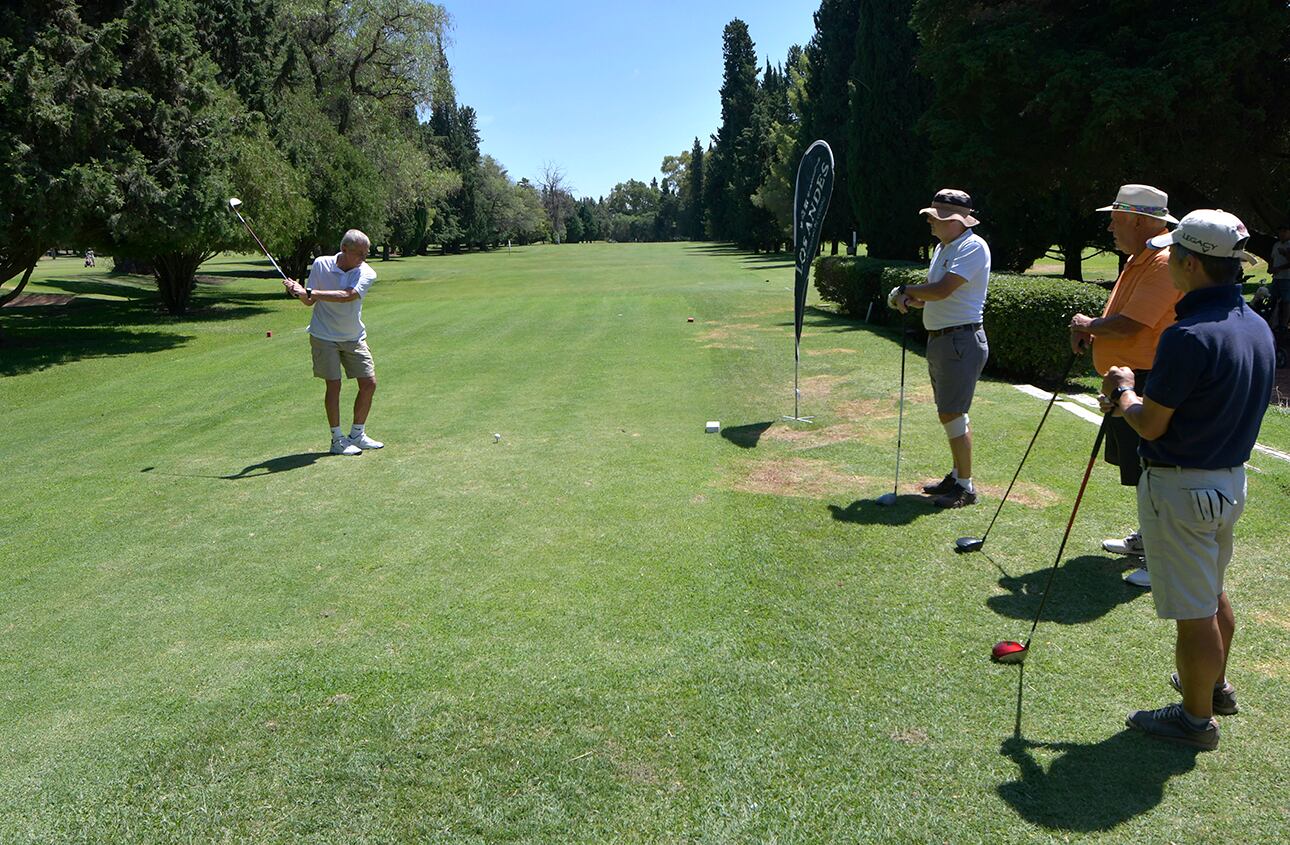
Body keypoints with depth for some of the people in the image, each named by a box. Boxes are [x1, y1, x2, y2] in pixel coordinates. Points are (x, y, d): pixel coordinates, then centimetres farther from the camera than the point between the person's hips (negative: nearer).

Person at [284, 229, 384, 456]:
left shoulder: (367, 273, -11)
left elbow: (347, 295, -29)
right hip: (324, 335, -2)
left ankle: (357, 435, 17)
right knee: (333, 384, -7)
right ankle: (337, 439, 5)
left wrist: (310, 292, -35)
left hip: (354, 337, 2)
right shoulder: (320, 264, -8)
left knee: (369, 383, 1)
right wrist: (299, 292, -25)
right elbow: (310, 302, -2)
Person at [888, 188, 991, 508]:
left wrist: (905, 289, -8)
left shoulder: (972, 247, -14)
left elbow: (942, 290, -24)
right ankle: (957, 475, 27)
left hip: (961, 340, -10)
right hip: (938, 340, 10)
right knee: (949, 413, 16)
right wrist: (909, 300, -1)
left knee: (952, 413, -9)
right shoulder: (941, 247, 17)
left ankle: (965, 487, -1)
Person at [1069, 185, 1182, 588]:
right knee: (1140, 469, 20)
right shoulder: (1138, 259, 15)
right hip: (1128, 379, 11)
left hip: (1149, 382, -11)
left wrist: (1087, 324, -8)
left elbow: (1129, 325, -26)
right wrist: (1091, 328, 1)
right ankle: (1147, 539, 35)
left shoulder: (1165, 261, -20)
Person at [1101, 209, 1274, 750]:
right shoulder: (1257, 326, 3)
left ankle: (1197, 717, 20)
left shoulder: (1190, 335, -26)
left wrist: (1123, 391, -1)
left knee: (1194, 611, 5)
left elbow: (1150, 424, -20)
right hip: (1231, 477, 10)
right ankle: (1215, 685, 45)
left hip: (1182, 486, -9)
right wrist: (1139, 397, 7)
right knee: (1213, 593, 26)